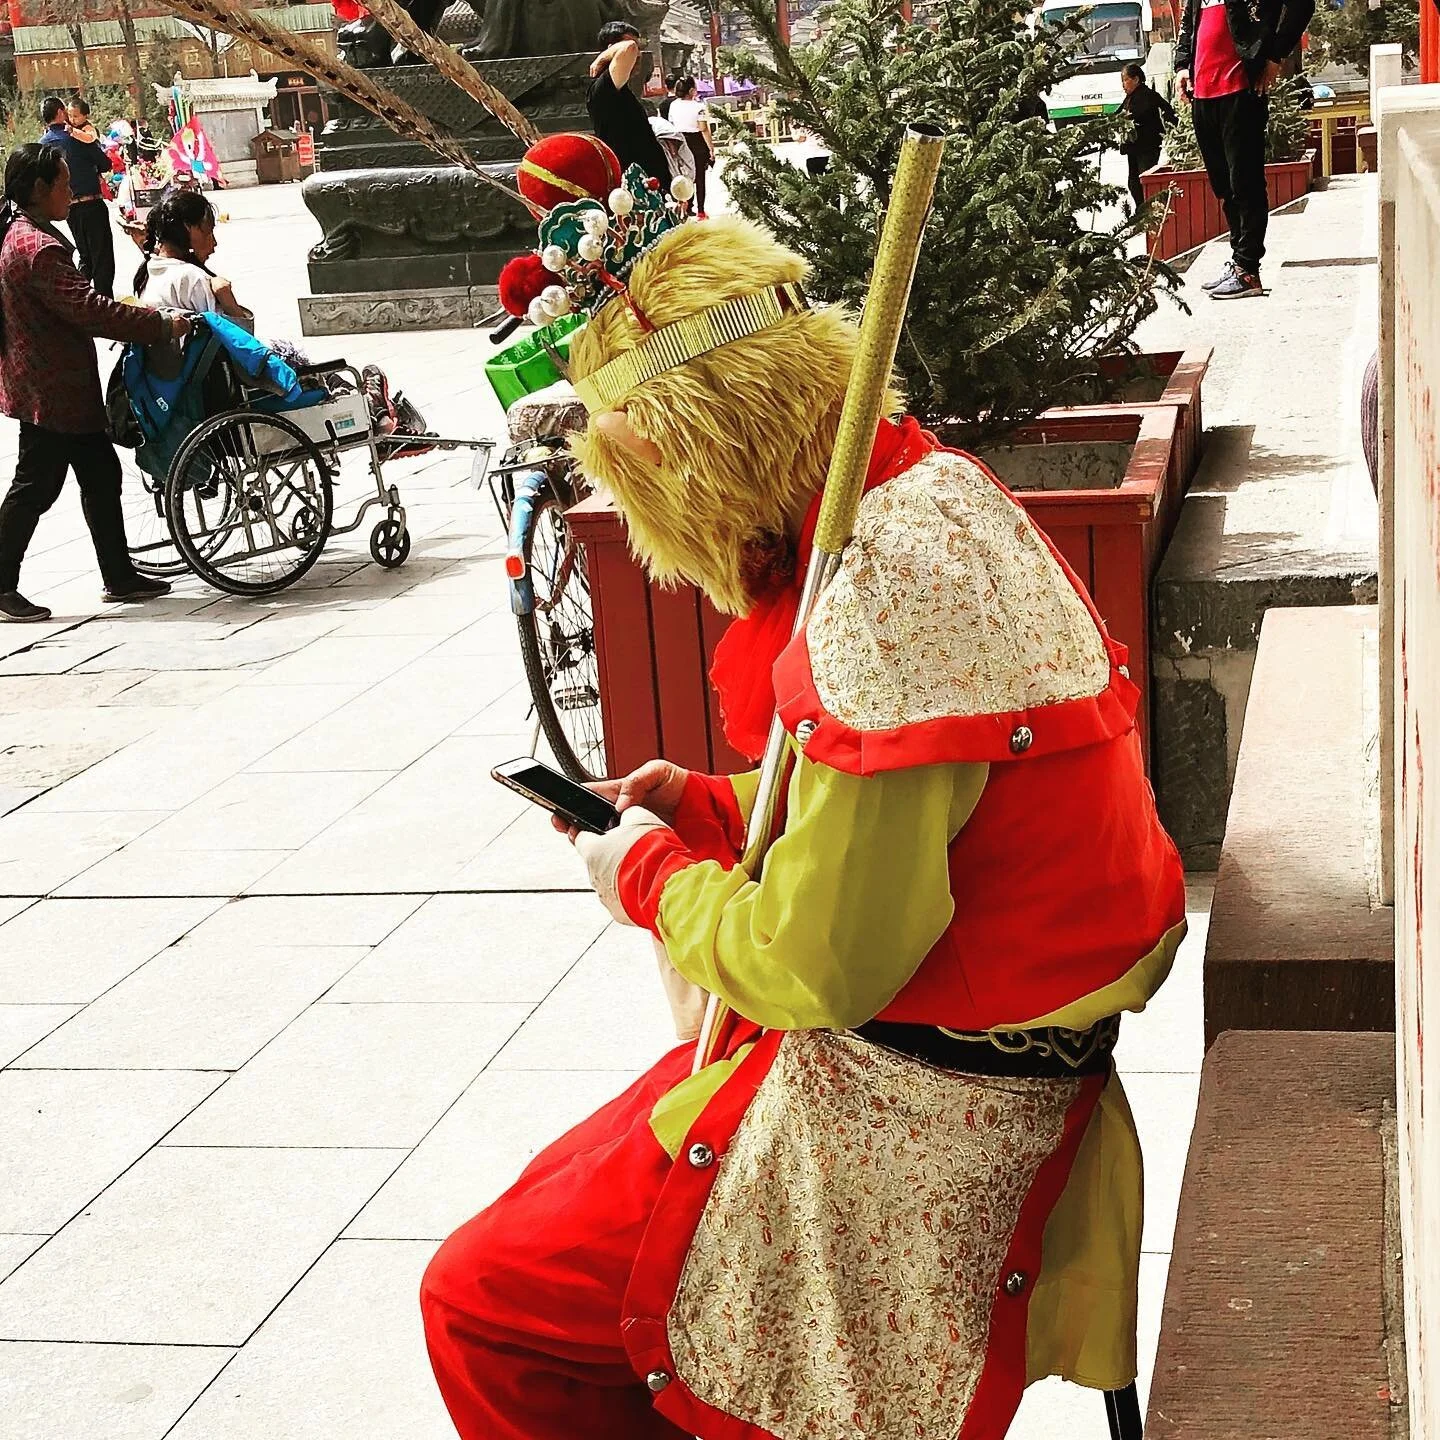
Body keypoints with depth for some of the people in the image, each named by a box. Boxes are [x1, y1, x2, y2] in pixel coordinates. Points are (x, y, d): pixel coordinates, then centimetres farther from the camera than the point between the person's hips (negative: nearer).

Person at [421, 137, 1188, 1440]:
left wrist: (650, 874, -10)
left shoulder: (886, 585, -28)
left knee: (481, 1303, 0)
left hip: (901, 1121, -10)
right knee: (545, 1204, 23)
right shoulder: (933, 494, 6)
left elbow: (819, 965, -27)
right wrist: (710, 805, 9)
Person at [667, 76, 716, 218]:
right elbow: (704, 129, -17)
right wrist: (711, 148, -11)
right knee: (700, 177, 5)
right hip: (697, 143, -4)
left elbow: (670, 126, 7)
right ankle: (700, 210, 8)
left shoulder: (674, 105, 1)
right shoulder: (698, 105, -15)